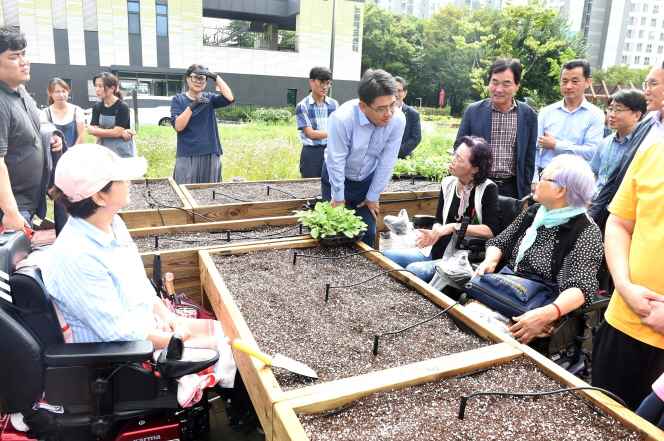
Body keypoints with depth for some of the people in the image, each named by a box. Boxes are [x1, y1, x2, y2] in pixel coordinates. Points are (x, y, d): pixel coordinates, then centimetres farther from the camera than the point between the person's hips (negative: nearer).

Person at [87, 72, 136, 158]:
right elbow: (94, 130, -5)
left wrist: (93, 130, -5)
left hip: (122, 152, -4)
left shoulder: (122, 107, -11)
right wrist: (121, 133, -16)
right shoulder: (97, 107, 5)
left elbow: (116, 132, -17)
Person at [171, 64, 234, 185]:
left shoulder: (209, 98, 9)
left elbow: (229, 98, -9)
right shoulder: (178, 99, 3)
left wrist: (215, 77, -14)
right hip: (187, 155, -2)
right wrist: (192, 106, -20)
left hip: (210, 155, 2)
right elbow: (178, 126, -10)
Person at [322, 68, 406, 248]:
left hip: (368, 180, 2)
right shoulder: (342, 118, -32)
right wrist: (338, 197, -12)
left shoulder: (398, 120, -22)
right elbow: (336, 160, -22)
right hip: (337, 178, -2)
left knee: (368, 233, 4)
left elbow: (386, 162, -14)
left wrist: (373, 196, -5)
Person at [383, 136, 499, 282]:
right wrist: (433, 232, -11)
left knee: (413, 270, -29)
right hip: (437, 251, 6)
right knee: (386, 256, -12)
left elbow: (491, 230, -17)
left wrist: (454, 227, -22)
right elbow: (439, 221, 12)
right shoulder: (448, 184, 7)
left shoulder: (487, 189, -9)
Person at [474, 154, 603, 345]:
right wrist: (490, 261, -9)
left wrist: (547, 314, -40)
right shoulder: (533, 212, 10)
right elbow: (500, 242, 15)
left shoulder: (586, 232, -10)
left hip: (536, 315, -6)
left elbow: (581, 287, -21)